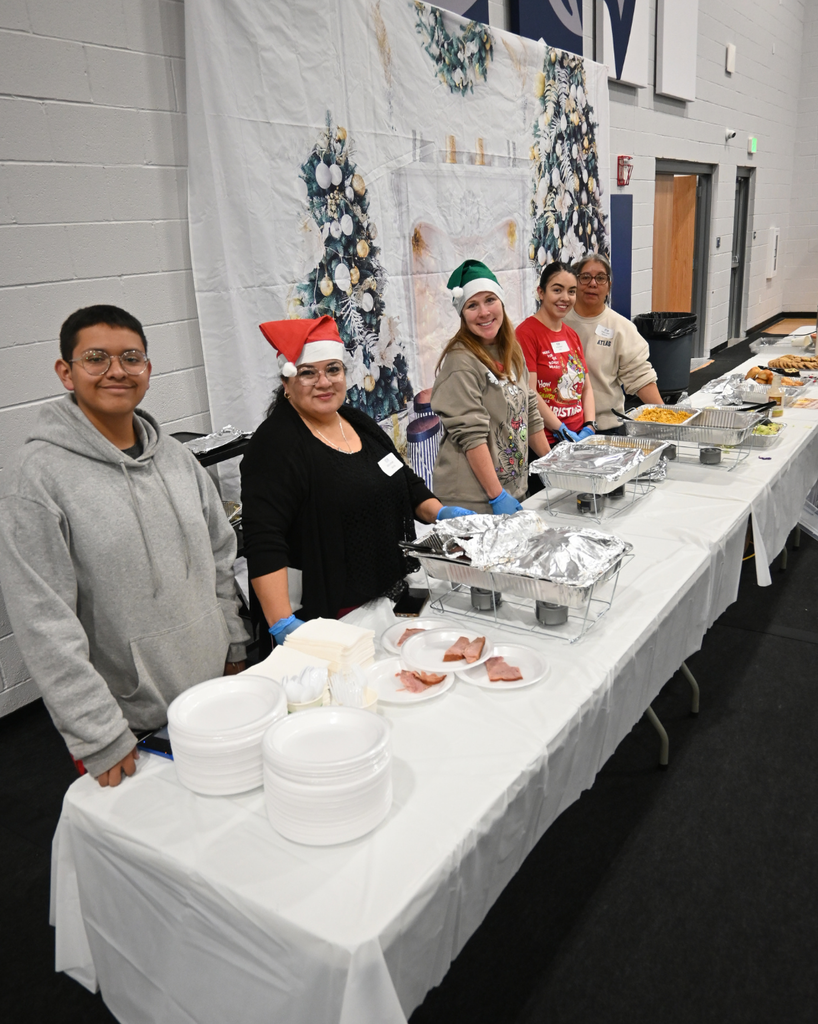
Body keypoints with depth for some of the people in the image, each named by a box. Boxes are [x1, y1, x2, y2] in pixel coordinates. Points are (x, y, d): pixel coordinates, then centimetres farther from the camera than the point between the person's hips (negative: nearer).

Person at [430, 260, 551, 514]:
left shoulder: (512, 352, 10)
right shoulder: (461, 361, -14)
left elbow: (529, 413, 17)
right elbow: (470, 435, -19)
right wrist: (498, 496, -20)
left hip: (515, 488, 7)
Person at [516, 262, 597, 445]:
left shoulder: (572, 335, 14)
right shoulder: (527, 332, -10)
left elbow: (586, 387, 15)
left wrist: (589, 427, -1)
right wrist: (563, 432, -15)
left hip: (579, 436, 7)